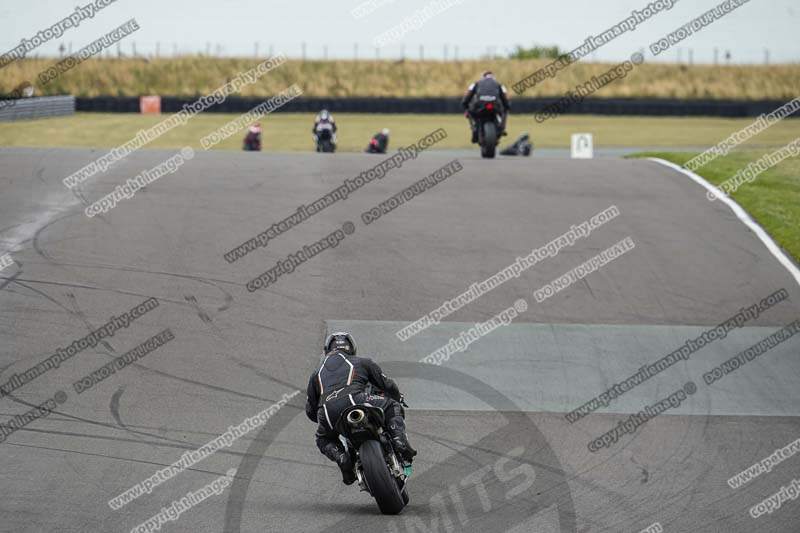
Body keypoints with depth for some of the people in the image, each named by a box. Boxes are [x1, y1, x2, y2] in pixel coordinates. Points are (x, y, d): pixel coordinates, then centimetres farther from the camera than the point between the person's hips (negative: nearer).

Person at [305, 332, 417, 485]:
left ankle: (340, 456, 0)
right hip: (355, 401, -2)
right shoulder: (362, 362, 28)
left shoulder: (317, 374, 33)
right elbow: (387, 385, 29)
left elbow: (310, 410, 35)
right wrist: (399, 398, 50)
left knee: (323, 439, 33)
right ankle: (399, 439, -8)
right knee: (392, 407, 20)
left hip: (326, 414, 2)